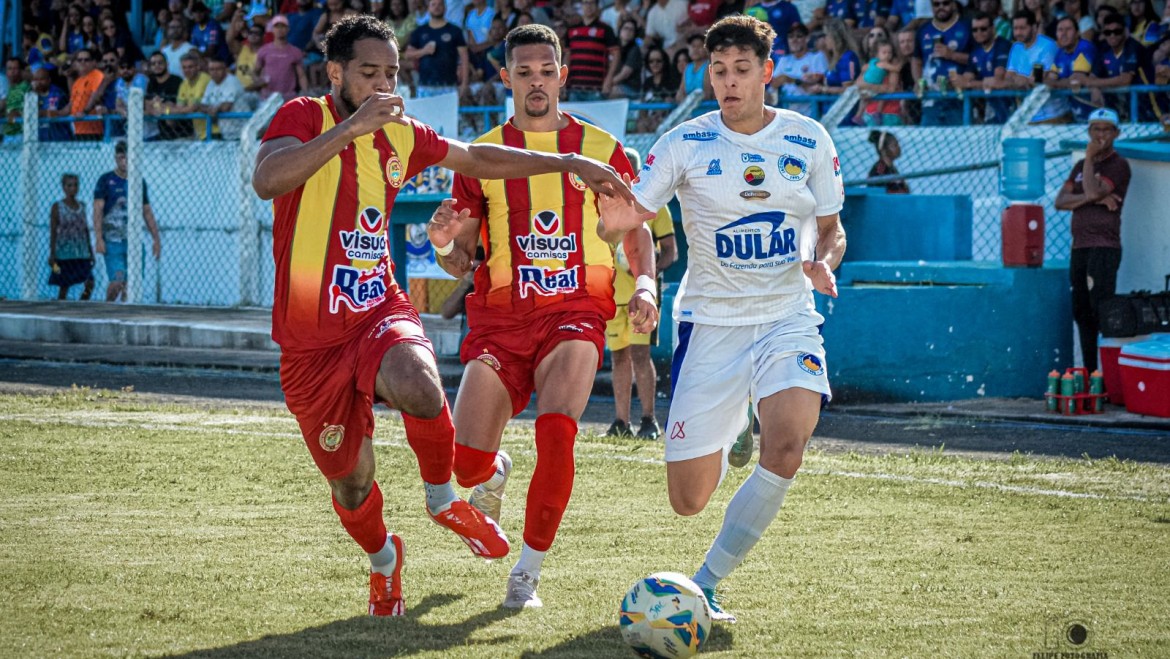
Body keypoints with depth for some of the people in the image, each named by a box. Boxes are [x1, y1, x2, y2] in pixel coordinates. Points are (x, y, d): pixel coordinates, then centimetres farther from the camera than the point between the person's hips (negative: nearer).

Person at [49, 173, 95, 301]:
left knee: (90, 283, -8)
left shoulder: (81, 206, 11)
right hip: (64, 253, -4)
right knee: (64, 287, 0)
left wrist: (90, 252, 14)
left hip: (82, 253, 4)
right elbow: (53, 231, -5)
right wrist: (52, 254, -11)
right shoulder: (57, 207, -3)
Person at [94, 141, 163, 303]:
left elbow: (147, 212, 19)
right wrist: (98, 238, -14)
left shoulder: (139, 182, 13)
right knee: (117, 281, -14)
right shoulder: (106, 180, 1)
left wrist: (156, 239, 14)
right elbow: (98, 211, -4)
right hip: (112, 241, -4)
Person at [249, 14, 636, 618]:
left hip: (380, 314, 3)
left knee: (420, 391, -32)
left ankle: (442, 499, -2)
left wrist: (570, 164, 22)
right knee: (350, 483, 6)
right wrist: (352, 126, -33)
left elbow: (479, 159, 24)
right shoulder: (304, 118, -10)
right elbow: (266, 181, -30)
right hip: (311, 338, -3)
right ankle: (383, 558, 41)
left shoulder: (400, 136, 8)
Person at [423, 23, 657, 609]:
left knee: (556, 431, -27)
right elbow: (460, 262, 10)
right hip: (500, 315, 1)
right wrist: (444, 242, -13)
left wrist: (645, 283, -7)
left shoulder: (599, 149, 8)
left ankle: (527, 572, -11)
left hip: (575, 311, -1)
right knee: (465, 462, -10)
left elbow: (635, 231, 13)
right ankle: (494, 475, 31)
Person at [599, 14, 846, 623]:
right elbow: (624, 217, -8)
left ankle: (707, 583, -14)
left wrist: (823, 263, -10)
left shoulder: (809, 140, 3)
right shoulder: (686, 144, -3)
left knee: (787, 444, -28)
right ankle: (720, 436, 40)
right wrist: (614, 213, -32)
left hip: (788, 317, 1)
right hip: (709, 322, -1)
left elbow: (831, 228, 13)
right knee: (688, 501, 0)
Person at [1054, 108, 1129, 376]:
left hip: (1104, 247, -8)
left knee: (1102, 311, -15)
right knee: (1082, 313, 9)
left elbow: (1093, 191, -18)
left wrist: (1090, 157, -7)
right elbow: (1060, 201, 7)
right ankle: (1089, 373, 14)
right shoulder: (1081, 166, 19)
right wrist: (1091, 198, -10)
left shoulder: (1119, 165, -2)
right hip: (1080, 248, 8)